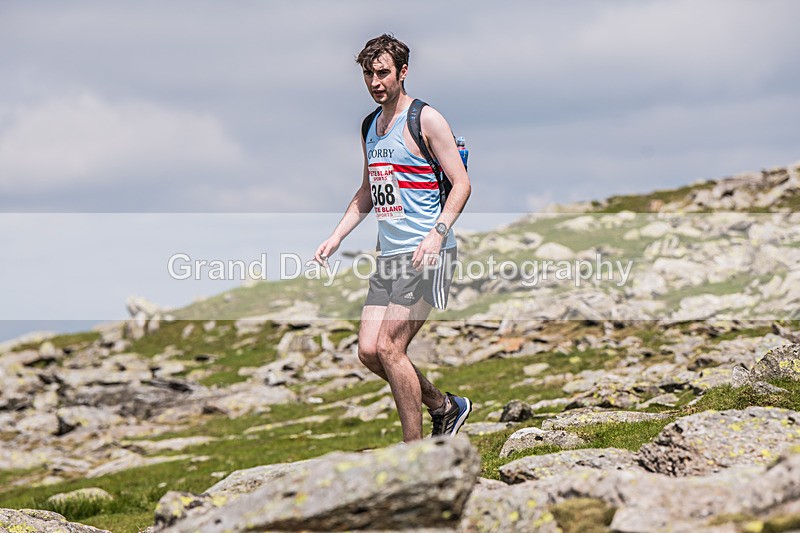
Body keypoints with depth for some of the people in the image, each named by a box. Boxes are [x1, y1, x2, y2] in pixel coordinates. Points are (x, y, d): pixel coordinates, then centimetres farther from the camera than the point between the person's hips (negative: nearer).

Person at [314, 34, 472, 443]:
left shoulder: (426, 120, -7)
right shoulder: (370, 127, 16)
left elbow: (462, 184, -11)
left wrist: (437, 232, -24)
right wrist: (336, 236, 16)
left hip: (426, 254, -8)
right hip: (389, 255, 8)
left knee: (389, 348, -12)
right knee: (369, 351, 3)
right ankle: (444, 407, 22)